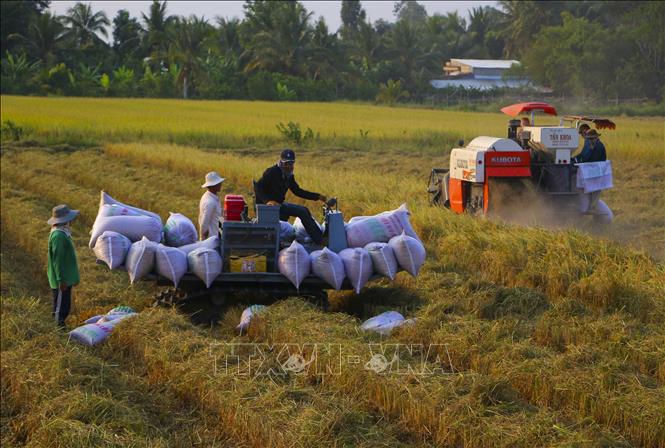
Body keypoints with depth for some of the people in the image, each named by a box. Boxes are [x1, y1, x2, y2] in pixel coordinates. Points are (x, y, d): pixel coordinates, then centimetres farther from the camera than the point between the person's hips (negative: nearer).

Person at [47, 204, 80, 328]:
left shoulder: (63, 233, 11)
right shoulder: (58, 236, -22)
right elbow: (58, 260, -24)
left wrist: (73, 278, 23)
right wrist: (61, 280, -22)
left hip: (66, 279, 10)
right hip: (62, 281, -10)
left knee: (65, 307, 17)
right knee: (61, 308, -2)